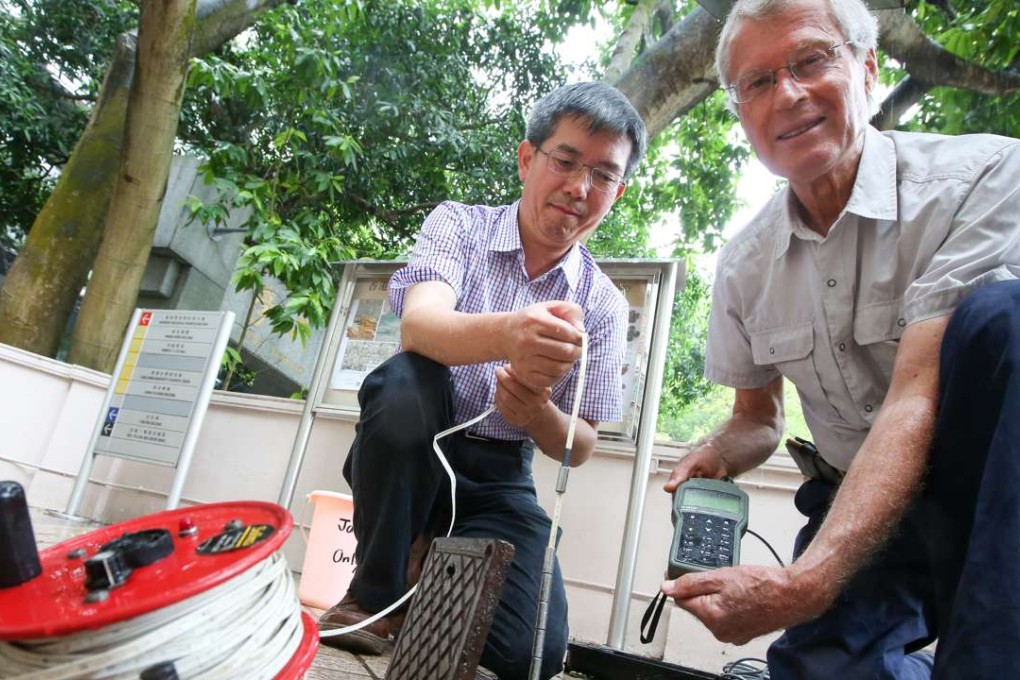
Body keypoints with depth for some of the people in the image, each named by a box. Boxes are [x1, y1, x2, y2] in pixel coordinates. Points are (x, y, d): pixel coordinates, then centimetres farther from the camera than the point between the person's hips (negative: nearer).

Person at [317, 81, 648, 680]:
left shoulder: (604, 305, 0)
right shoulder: (459, 224, -4)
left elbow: (579, 447, 1)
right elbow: (419, 325, -25)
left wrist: (538, 414, -24)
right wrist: (506, 334, -47)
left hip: (498, 480, 2)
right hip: (407, 456, -1)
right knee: (407, 379, -34)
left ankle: (433, 562, 12)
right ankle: (379, 590, -11)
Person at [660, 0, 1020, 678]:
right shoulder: (744, 265, 1)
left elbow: (917, 402, -25)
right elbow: (757, 418, 13)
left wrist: (803, 583, -34)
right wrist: (714, 458, -11)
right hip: (855, 507, 2)